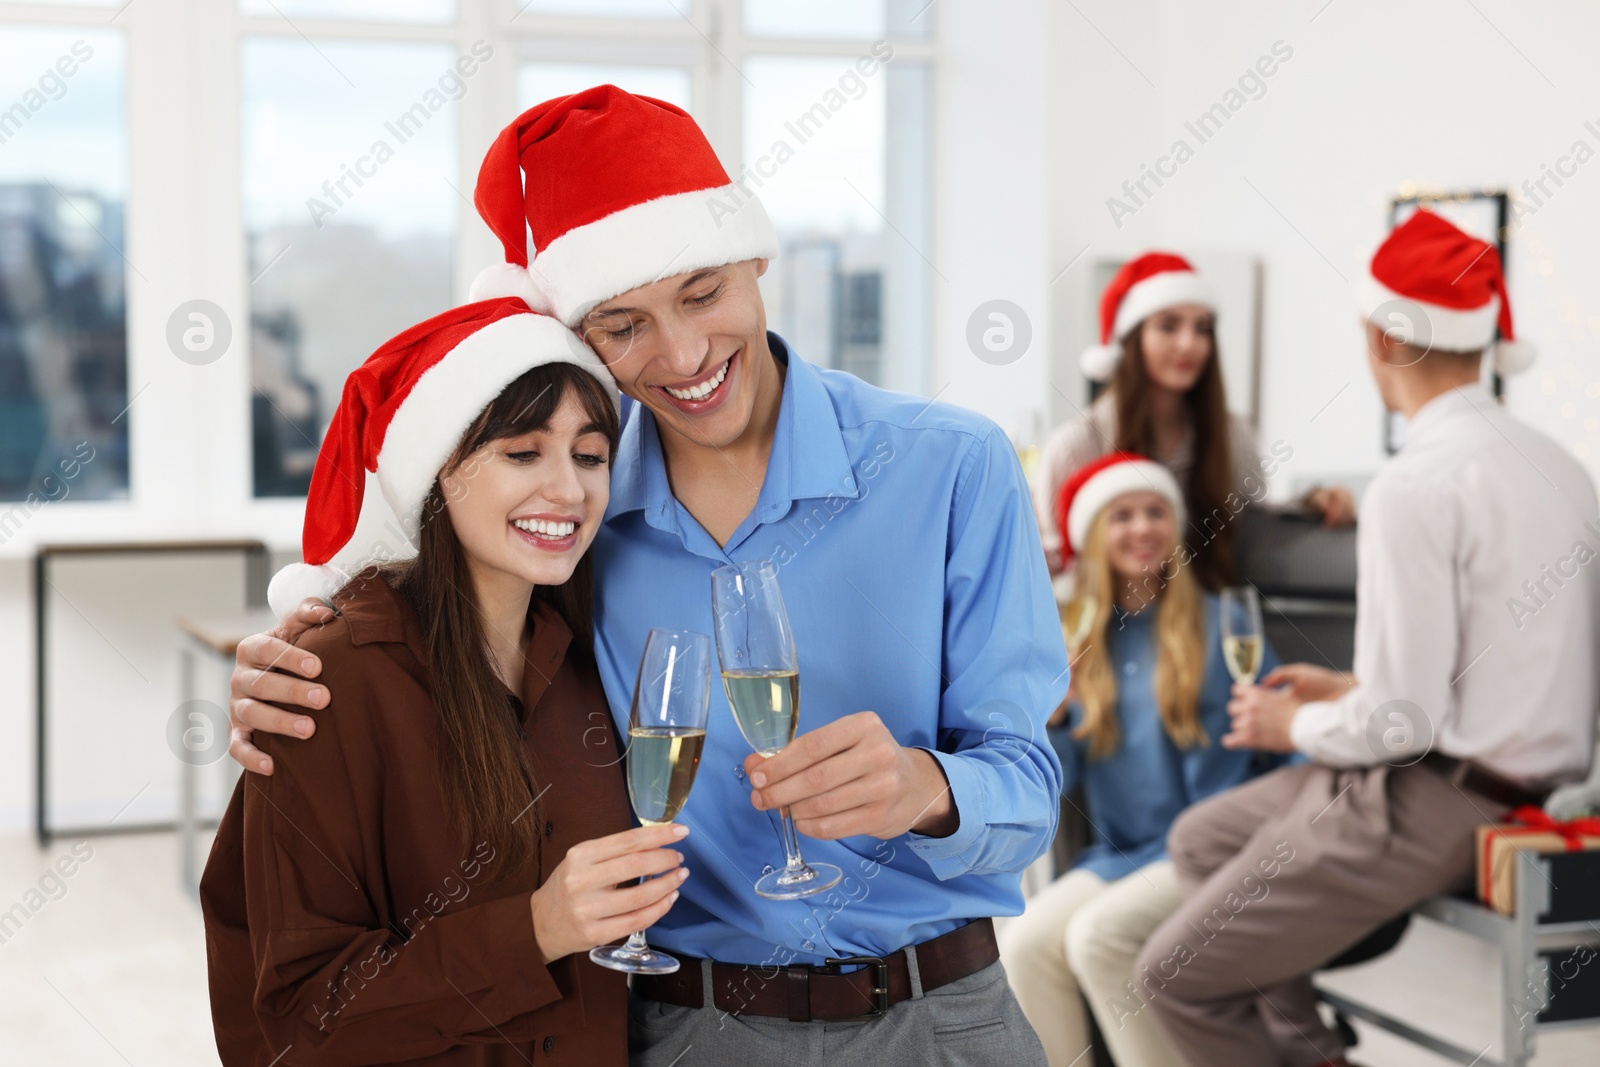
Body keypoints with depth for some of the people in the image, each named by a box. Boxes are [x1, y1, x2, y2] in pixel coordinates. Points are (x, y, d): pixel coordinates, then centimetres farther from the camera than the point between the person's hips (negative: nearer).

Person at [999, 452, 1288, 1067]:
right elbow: (1060, 775, 8)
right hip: (1121, 851, 4)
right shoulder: (1082, 644, 10)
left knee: (1098, 935, -26)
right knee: (1024, 944, -18)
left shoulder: (1221, 624, -2)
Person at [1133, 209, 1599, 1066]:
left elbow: (1402, 722, -22)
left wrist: (1295, 726, -2)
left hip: (1433, 805, -9)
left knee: (1176, 979, 3)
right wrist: (1356, 690, 17)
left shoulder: (1414, 487, -22)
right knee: (1200, 840, 22)